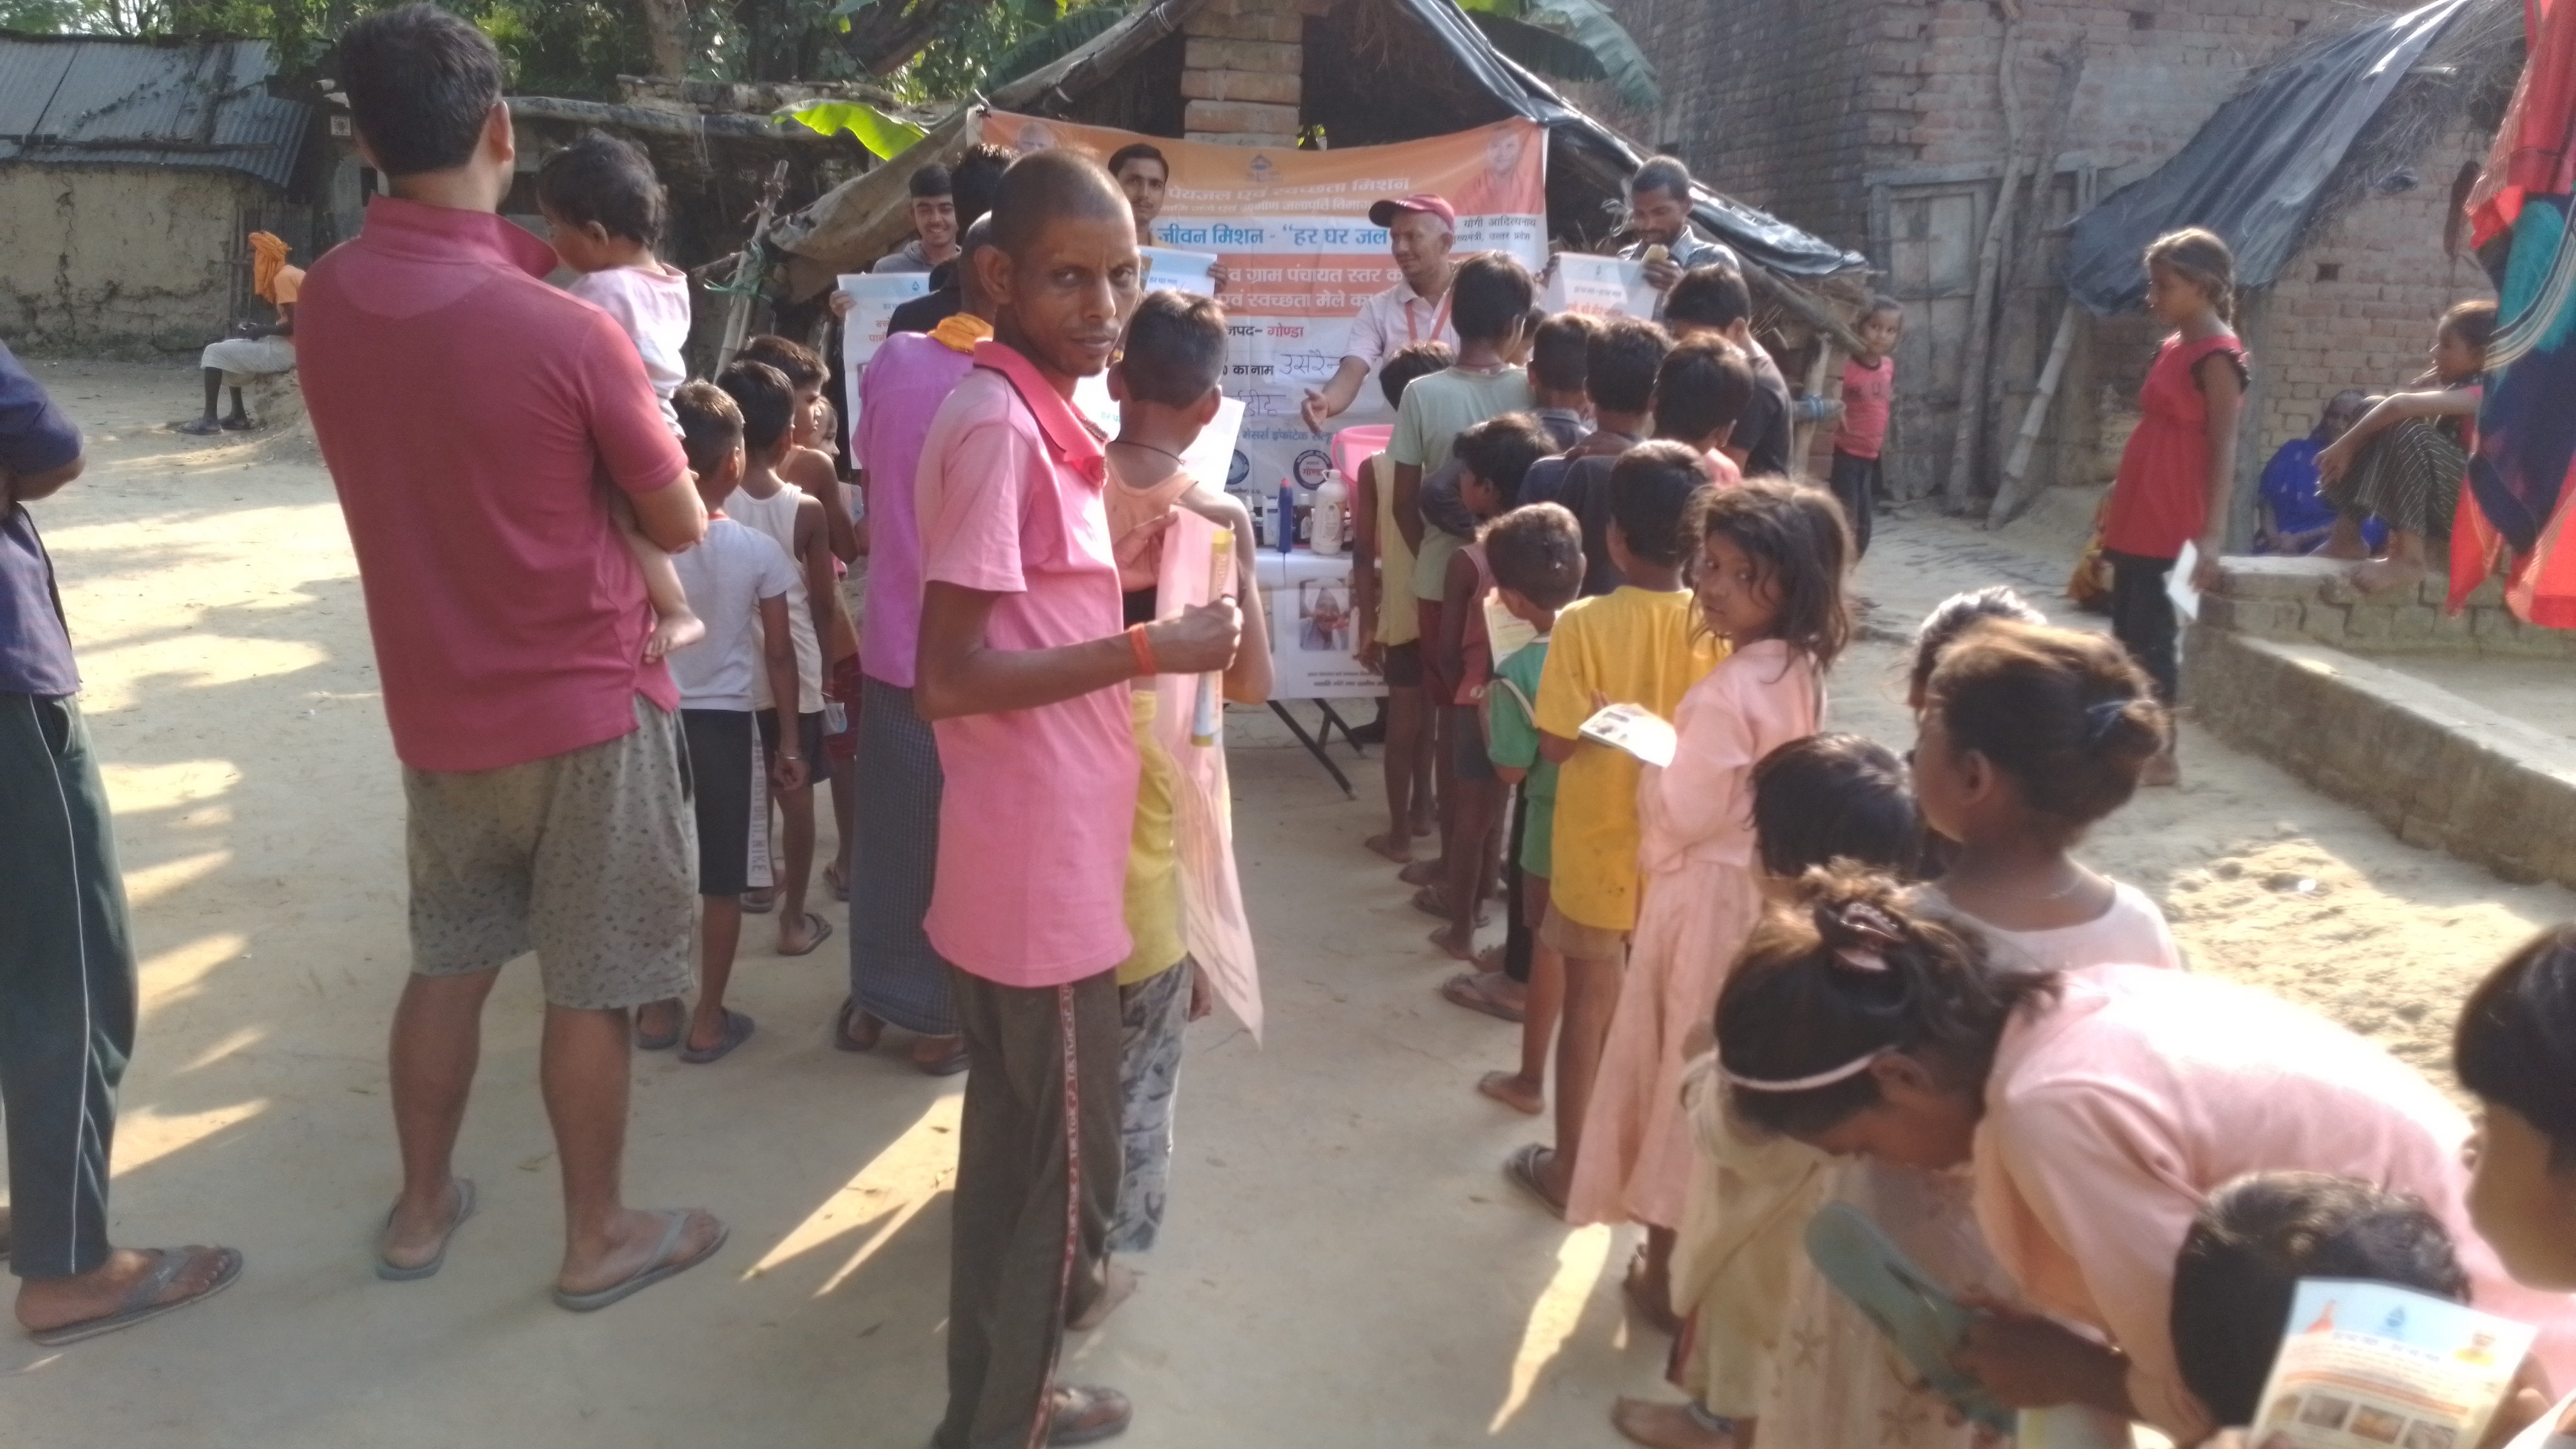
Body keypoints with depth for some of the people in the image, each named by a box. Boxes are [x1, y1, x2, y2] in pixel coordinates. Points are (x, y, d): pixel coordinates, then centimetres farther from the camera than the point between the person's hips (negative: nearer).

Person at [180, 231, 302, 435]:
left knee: (215, 353, -7)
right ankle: (238, 416, 20)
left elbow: (293, 325, -22)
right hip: (290, 347, 10)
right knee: (230, 352, 24)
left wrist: (262, 330, -8)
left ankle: (209, 420, -7)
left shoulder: (283, 277, -14)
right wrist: (260, 328, 8)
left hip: (288, 350, -10)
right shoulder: (288, 274, 16)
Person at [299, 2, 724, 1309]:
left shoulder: (326, 301, -5)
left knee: (448, 962, 21)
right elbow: (682, 524, -10)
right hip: (585, 706, -5)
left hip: (436, 708, 6)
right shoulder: (568, 333, -23)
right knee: (591, 990, 9)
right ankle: (596, 1239, 24)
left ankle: (421, 1208, 36)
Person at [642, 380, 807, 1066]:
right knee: (721, 882, 9)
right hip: (727, 721, -2)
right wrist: (789, 738, 4)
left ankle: (657, 1009, 26)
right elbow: (780, 654, -6)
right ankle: (708, 1019, 17)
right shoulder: (759, 551, -10)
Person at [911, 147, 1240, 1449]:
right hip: (1042, 873, -10)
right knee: (1068, 1162, 6)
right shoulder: (998, 425, -20)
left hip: (1039, 862, 10)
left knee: (1016, 1146, 22)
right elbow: (949, 676, -24)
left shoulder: (1034, 414, 10)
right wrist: (1152, 648, -22)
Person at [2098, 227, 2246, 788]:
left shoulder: (2218, 357, -12)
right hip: (2139, 519, 9)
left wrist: (2212, 534, -22)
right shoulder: (2173, 348, 14)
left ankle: (2161, 757, 5)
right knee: (2128, 632, 12)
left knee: (2154, 636, -4)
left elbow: (2223, 450, -16)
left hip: (2174, 525, -9)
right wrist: (2118, 497, 22)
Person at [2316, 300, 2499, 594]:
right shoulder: (2458, 388, 14)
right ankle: (2347, 537, -6)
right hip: (2445, 502, 9)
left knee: (2408, 431, -29)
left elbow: (2401, 405, -30)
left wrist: (2346, 444, -24)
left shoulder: (2485, 395, -16)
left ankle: (2408, 559, -31)